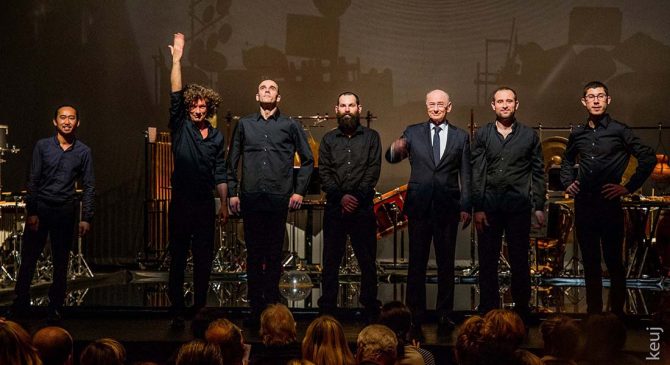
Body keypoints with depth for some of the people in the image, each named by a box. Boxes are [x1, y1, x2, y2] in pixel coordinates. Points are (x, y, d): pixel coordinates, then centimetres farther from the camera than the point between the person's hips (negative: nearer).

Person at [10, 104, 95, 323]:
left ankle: (55, 308, 14)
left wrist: (86, 218, -4)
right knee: (28, 258, 0)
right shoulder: (42, 146, 1)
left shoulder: (83, 152, 2)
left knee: (61, 262, 5)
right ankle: (20, 304, 10)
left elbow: (89, 187, 3)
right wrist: (31, 212, -7)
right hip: (40, 207, 0)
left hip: (65, 211, 0)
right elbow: (33, 180, 0)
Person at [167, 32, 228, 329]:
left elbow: (220, 174, 11)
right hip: (180, 203, -2)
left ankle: (200, 308, 16)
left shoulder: (216, 136, 8)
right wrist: (177, 60, -17)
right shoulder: (180, 127, 1)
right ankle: (176, 311, 5)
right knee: (178, 258, 1)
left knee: (204, 259, 6)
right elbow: (176, 96, -10)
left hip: (205, 204, 2)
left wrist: (224, 204, 7)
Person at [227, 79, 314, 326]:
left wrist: (299, 191, 4)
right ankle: (256, 308, 10)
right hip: (251, 198, 1)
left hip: (279, 198, -1)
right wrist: (232, 192, 7)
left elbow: (307, 160, 11)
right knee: (254, 254, 4)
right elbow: (232, 162, 14)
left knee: (274, 255, 2)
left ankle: (272, 306, 9)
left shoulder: (290, 126, 7)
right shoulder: (244, 125, 12)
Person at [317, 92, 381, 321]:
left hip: (363, 208, -1)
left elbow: (373, 171, 0)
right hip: (334, 208, 1)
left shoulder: (371, 137, 9)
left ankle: (371, 310, 8)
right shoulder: (329, 139, 12)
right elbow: (324, 173, 4)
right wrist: (341, 196, -10)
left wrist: (357, 196, -12)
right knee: (330, 262, 2)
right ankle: (327, 310, 7)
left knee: (368, 262, 1)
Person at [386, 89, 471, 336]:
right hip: (419, 206, 0)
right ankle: (415, 316, 8)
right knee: (416, 263, 2)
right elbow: (391, 158, -2)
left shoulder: (460, 137, 8)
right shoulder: (413, 132, 7)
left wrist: (466, 207, 1)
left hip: (447, 207, 0)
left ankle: (444, 316, 13)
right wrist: (396, 149, -26)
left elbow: (466, 176, 8)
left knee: (446, 263, 6)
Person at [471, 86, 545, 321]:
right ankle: (488, 311, 11)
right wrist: (477, 208, -4)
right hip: (489, 204, 1)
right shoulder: (482, 135, 7)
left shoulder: (529, 135, 7)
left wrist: (539, 207, 2)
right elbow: (476, 174, 3)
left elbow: (538, 173, 8)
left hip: (519, 205, -1)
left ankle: (521, 309, 15)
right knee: (487, 261, 3)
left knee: (520, 261, 4)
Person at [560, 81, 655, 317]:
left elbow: (648, 158, -7)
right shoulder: (577, 134, 9)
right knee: (590, 262, 11)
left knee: (614, 262, 0)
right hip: (583, 204, 4)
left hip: (609, 203, -4)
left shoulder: (619, 131, -5)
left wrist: (629, 187, -9)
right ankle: (593, 311, 20)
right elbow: (567, 160, 28)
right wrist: (567, 183, 13)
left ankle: (617, 312, 9)